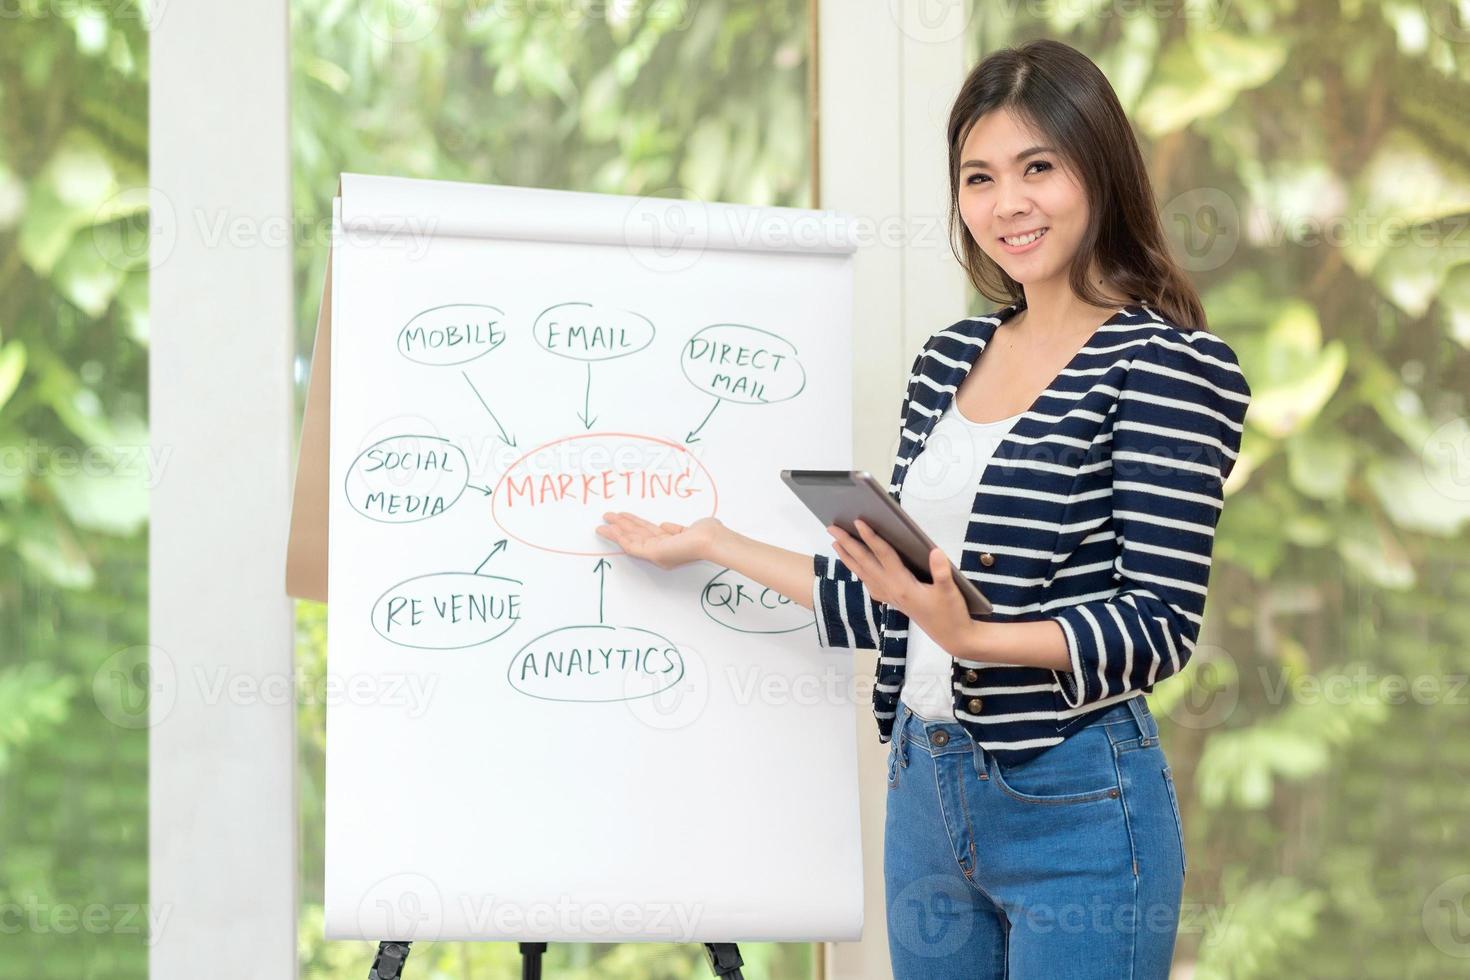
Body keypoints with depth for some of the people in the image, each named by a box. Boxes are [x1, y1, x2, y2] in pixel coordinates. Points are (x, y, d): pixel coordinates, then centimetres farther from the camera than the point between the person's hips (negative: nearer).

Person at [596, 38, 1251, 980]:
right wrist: (714, 542, 17)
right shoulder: (951, 358, 11)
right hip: (928, 791, 6)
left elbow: (1160, 625, -16)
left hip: (1074, 807, -6)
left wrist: (973, 637, -29)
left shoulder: (1167, 365, -9)